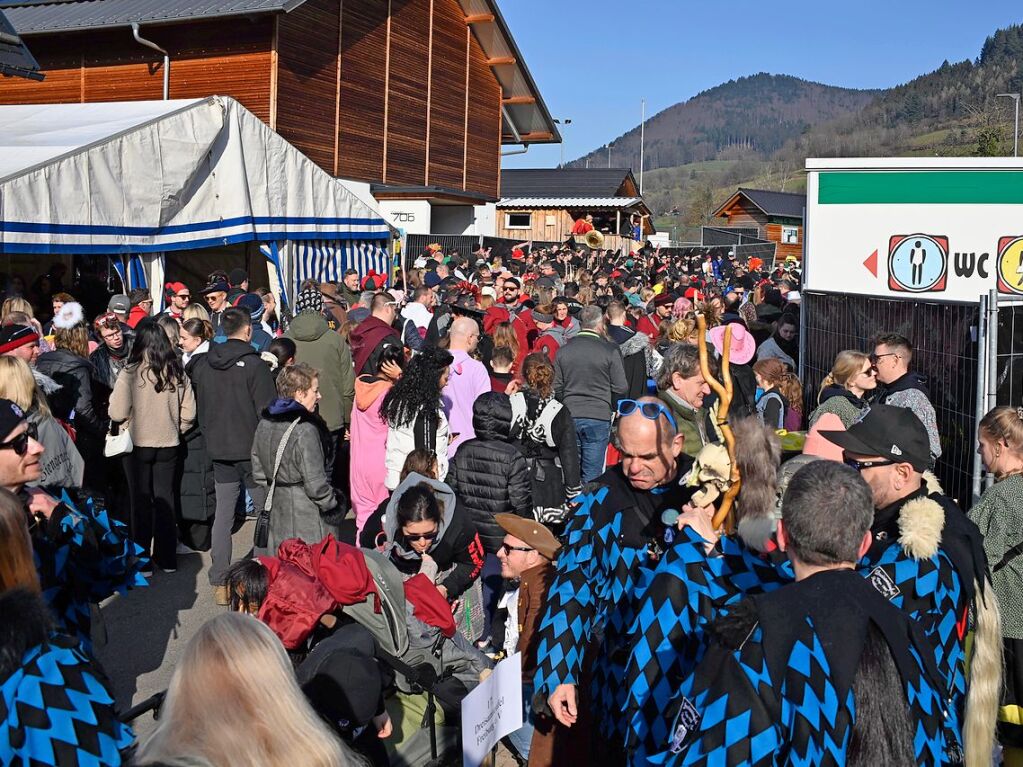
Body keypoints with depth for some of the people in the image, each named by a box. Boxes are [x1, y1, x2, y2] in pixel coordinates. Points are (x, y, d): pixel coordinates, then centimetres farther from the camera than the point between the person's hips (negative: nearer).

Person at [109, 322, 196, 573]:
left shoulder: (130, 373, -16)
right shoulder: (177, 373, -5)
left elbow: (117, 413, -15)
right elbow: (189, 413, -1)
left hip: (138, 444, -3)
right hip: (168, 444, 3)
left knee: (141, 501, 9)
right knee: (165, 499, 13)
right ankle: (167, 558, 19)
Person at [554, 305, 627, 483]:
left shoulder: (564, 350, 3)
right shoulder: (610, 350, -8)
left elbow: (557, 388, 8)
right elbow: (620, 388, -5)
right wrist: (611, 408, 13)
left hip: (570, 416, 3)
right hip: (599, 417, -3)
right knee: (592, 475, 3)